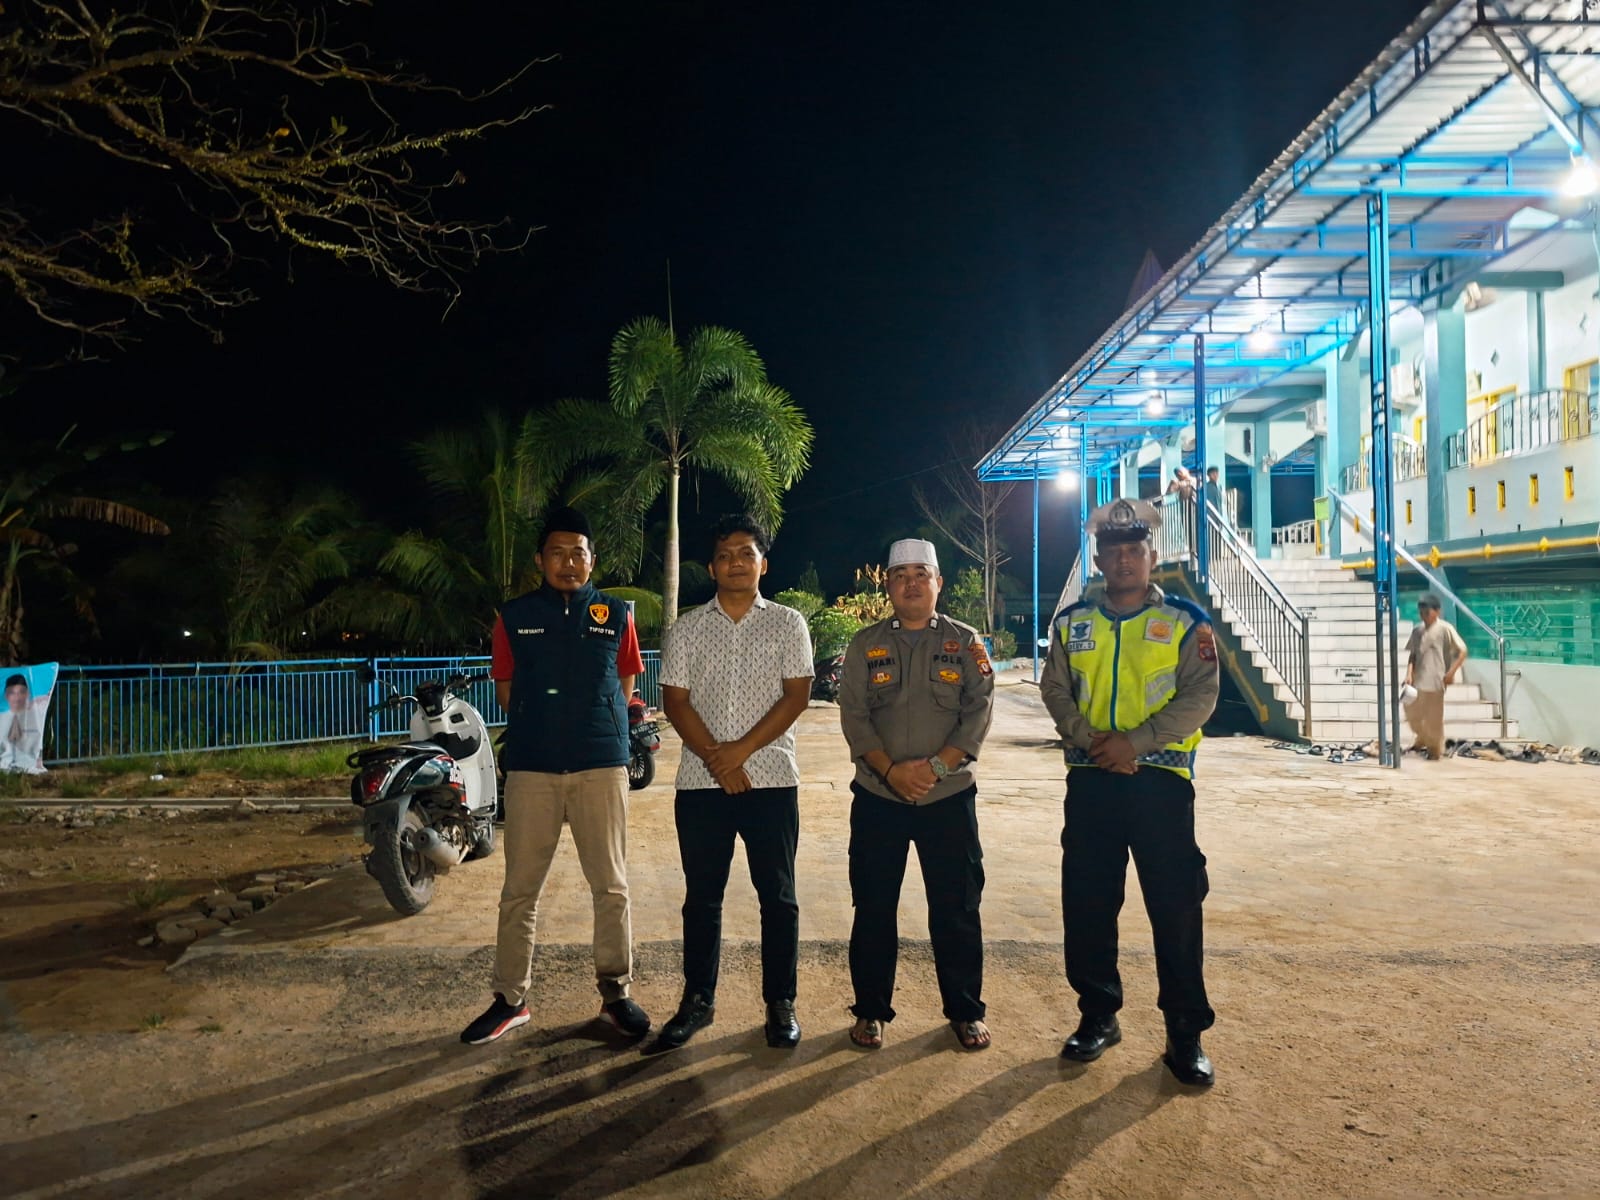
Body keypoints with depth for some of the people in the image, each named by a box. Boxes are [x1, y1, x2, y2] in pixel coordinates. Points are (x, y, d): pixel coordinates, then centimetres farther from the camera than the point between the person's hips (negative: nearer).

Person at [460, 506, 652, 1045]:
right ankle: (510, 998, 19)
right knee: (519, 889, 6)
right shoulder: (514, 616, 7)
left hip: (602, 766, 0)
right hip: (531, 768, 0)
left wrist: (595, 726, 6)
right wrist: (540, 725, 5)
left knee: (611, 886, 5)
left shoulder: (616, 614, 7)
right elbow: (505, 688, 13)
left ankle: (615, 992, 19)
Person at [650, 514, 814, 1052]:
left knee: (777, 896, 5)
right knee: (702, 896, 9)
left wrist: (740, 751, -12)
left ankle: (781, 1004, 18)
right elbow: (675, 701, 2)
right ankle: (698, 1001, 23)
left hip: (771, 779, -1)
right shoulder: (687, 628, 7)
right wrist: (715, 759, -10)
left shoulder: (788, 623, 4)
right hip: (701, 782, 1)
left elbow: (797, 695, -4)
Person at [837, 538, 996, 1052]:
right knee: (873, 908, 7)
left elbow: (978, 712, -3)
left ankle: (966, 1011, 23)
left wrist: (936, 766, -15)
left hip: (949, 796, 0)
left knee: (957, 908, 6)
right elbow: (853, 715, -1)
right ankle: (871, 1010, 22)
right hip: (877, 797, 1)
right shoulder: (865, 644, 6)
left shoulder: (965, 642, 5)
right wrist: (891, 770, -14)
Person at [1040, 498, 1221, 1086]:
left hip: (1161, 778, -3)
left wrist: (1135, 742, -16)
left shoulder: (1185, 622, 1)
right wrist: (1086, 739, -12)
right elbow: (1055, 690, 5)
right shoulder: (1072, 622, 9)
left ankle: (1186, 1033, 16)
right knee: (1086, 903, 9)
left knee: (1176, 906, 2)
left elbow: (1199, 696, -7)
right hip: (1090, 778, 3)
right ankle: (1098, 1015, 26)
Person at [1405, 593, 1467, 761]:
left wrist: (1451, 672, -13)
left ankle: (1436, 750, 19)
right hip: (1417, 680, 5)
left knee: (1434, 718, 3)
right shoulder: (1417, 631, 7)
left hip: (1435, 681, -5)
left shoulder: (1445, 629, -9)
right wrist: (1409, 673, -1)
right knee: (1412, 713, 13)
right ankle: (1423, 739, 38)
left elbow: (1462, 651, -7)